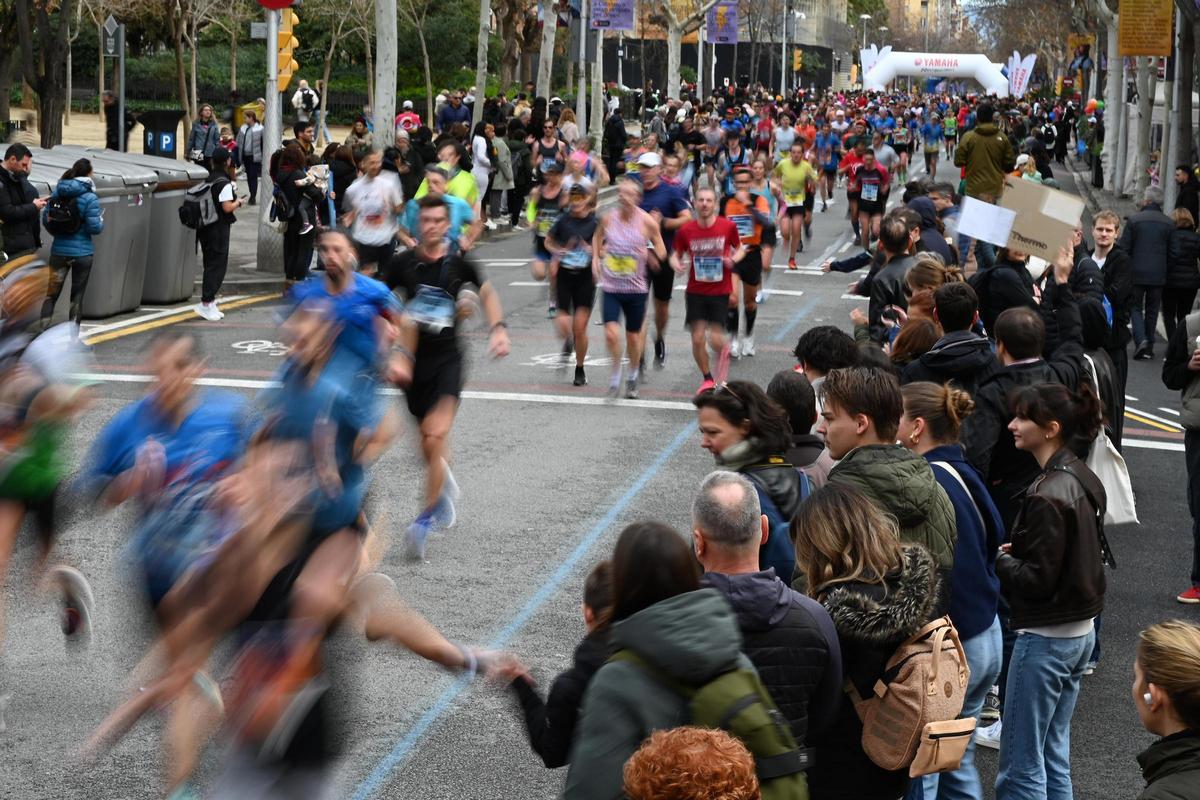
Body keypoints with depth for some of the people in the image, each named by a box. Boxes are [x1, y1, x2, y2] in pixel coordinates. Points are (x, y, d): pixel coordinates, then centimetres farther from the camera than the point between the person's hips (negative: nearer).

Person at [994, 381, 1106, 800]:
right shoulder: (1085, 480, 6)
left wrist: (999, 560, -5)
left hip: (1045, 637, -9)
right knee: (1054, 755, 18)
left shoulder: (1049, 495, -22)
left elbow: (1037, 580, -22)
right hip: (1081, 630, 9)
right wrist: (1015, 553, 6)